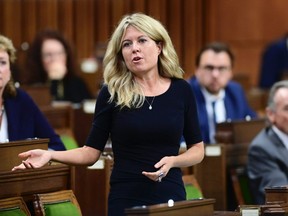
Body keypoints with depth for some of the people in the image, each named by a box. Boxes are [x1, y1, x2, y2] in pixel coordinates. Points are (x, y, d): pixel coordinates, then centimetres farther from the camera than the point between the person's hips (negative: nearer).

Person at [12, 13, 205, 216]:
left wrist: (172, 161, -14)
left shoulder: (181, 90, 1)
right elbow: (92, 151, -2)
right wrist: (50, 155, -17)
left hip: (170, 196, 1)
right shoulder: (112, 93, -3)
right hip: (126, 199, -1)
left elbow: (197, 150, 6)